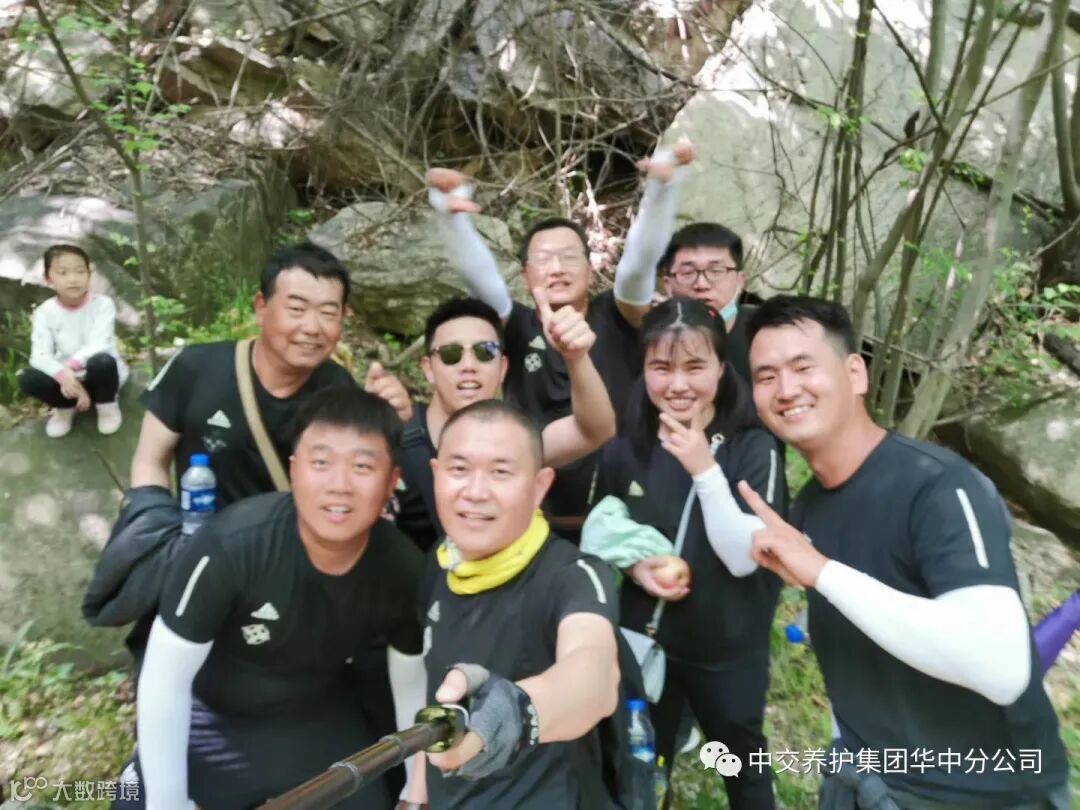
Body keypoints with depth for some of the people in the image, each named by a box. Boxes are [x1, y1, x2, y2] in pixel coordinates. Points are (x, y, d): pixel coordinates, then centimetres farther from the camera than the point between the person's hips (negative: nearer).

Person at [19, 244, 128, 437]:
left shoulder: (102, 304, -15)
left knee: (103, 361, -37)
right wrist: (63, 375, -37)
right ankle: (66, 407, 7)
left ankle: (107, 406, -4)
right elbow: (39, 355, -18)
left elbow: (99, 346, -24)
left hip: (99, 374, -2)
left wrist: (70, 366, -38)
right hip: (67, 377, 2)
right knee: (27, 379, -25)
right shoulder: (45, 312, -8)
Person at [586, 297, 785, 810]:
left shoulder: (754, 449, -16)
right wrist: (635, 567, -15)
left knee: (743, 766, 24)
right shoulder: (623, 449, -9)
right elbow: (596, 536, 4)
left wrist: (705, 469, -31)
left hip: (729, 650, -1)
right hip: (644, 639, 2)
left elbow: (744, 558, -23)